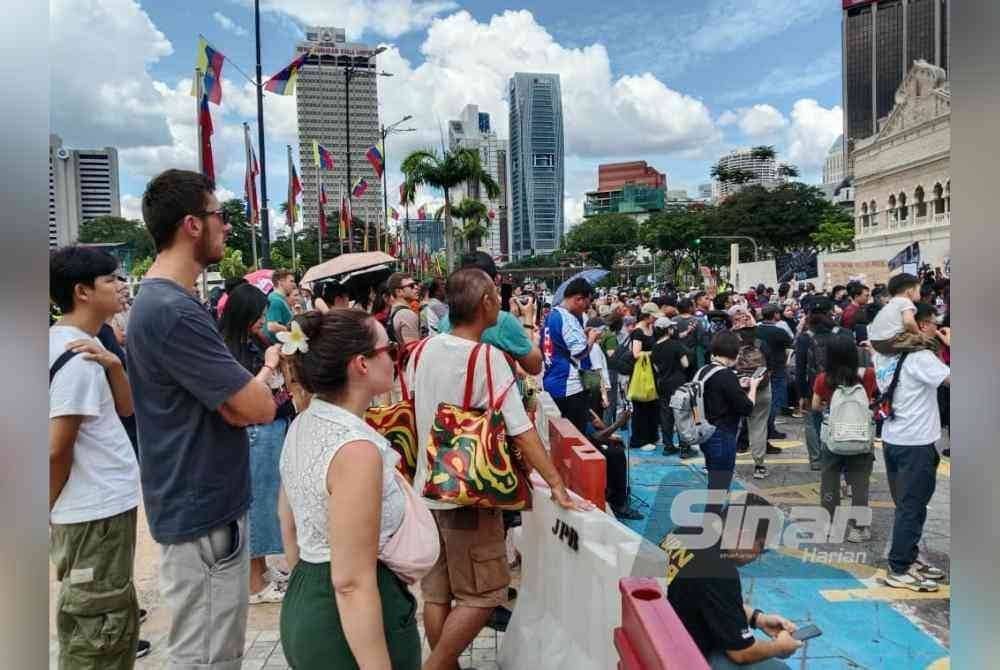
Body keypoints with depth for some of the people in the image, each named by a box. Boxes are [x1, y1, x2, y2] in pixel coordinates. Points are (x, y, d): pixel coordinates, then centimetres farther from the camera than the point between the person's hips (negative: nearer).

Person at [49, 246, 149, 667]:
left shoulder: (87, 345, 7)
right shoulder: (77, 358, -21)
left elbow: (125, 407, 6)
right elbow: (56, 449, -22)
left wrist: (113, 365, -12)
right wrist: (51, 508, -7)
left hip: (103, 504, 9)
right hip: (96, 512, -9)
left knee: (104, 616, 25)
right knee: (97, 625, 5)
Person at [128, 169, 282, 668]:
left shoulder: (158, 299, 10)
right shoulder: (173, 311, -23)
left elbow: (231, 407, 9)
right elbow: (259, 409, -24)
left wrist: (255, 381, -11)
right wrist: (268, 369, -3)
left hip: (200, 503, 10)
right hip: (203, 513, -10)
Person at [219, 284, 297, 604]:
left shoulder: (257, 343, 9)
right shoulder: (229, 349, -14)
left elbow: (279, 385, 18)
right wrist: (269, 366, -18)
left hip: (276, 429, 8)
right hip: (254, 434, -8)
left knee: (268, 495, 16)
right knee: (255, 497, 1)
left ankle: (262, 569, 31)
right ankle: (254, 583, 15)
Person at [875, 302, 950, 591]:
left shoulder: (884, 355, 7)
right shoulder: (919, 356, -17)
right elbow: (952, 379, -22)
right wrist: (950, 345, -8)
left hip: (892, 439, 8)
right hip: (916, 443, -8)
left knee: (906, 505, 18)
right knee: (912, 507, 0)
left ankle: (909, 558, 28)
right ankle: (899, 571, 6)